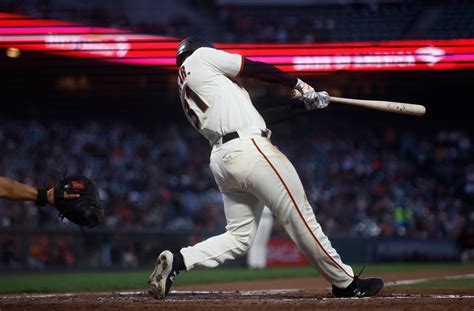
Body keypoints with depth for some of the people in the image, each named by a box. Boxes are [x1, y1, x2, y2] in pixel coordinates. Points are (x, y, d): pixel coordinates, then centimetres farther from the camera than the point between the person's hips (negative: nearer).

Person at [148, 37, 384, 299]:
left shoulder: (186, 93, 26)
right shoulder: (201, 56, 7)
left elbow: (246, 113, 23)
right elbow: (255, 69, 7)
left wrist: (301, 104, 18)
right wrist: (300, 86, 19)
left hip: (220, 159, 8)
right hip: (249, 149, -8)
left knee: (239, 238, 8)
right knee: (300, 218, -1)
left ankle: (176, 261, -9)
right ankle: (345, 282, 4)